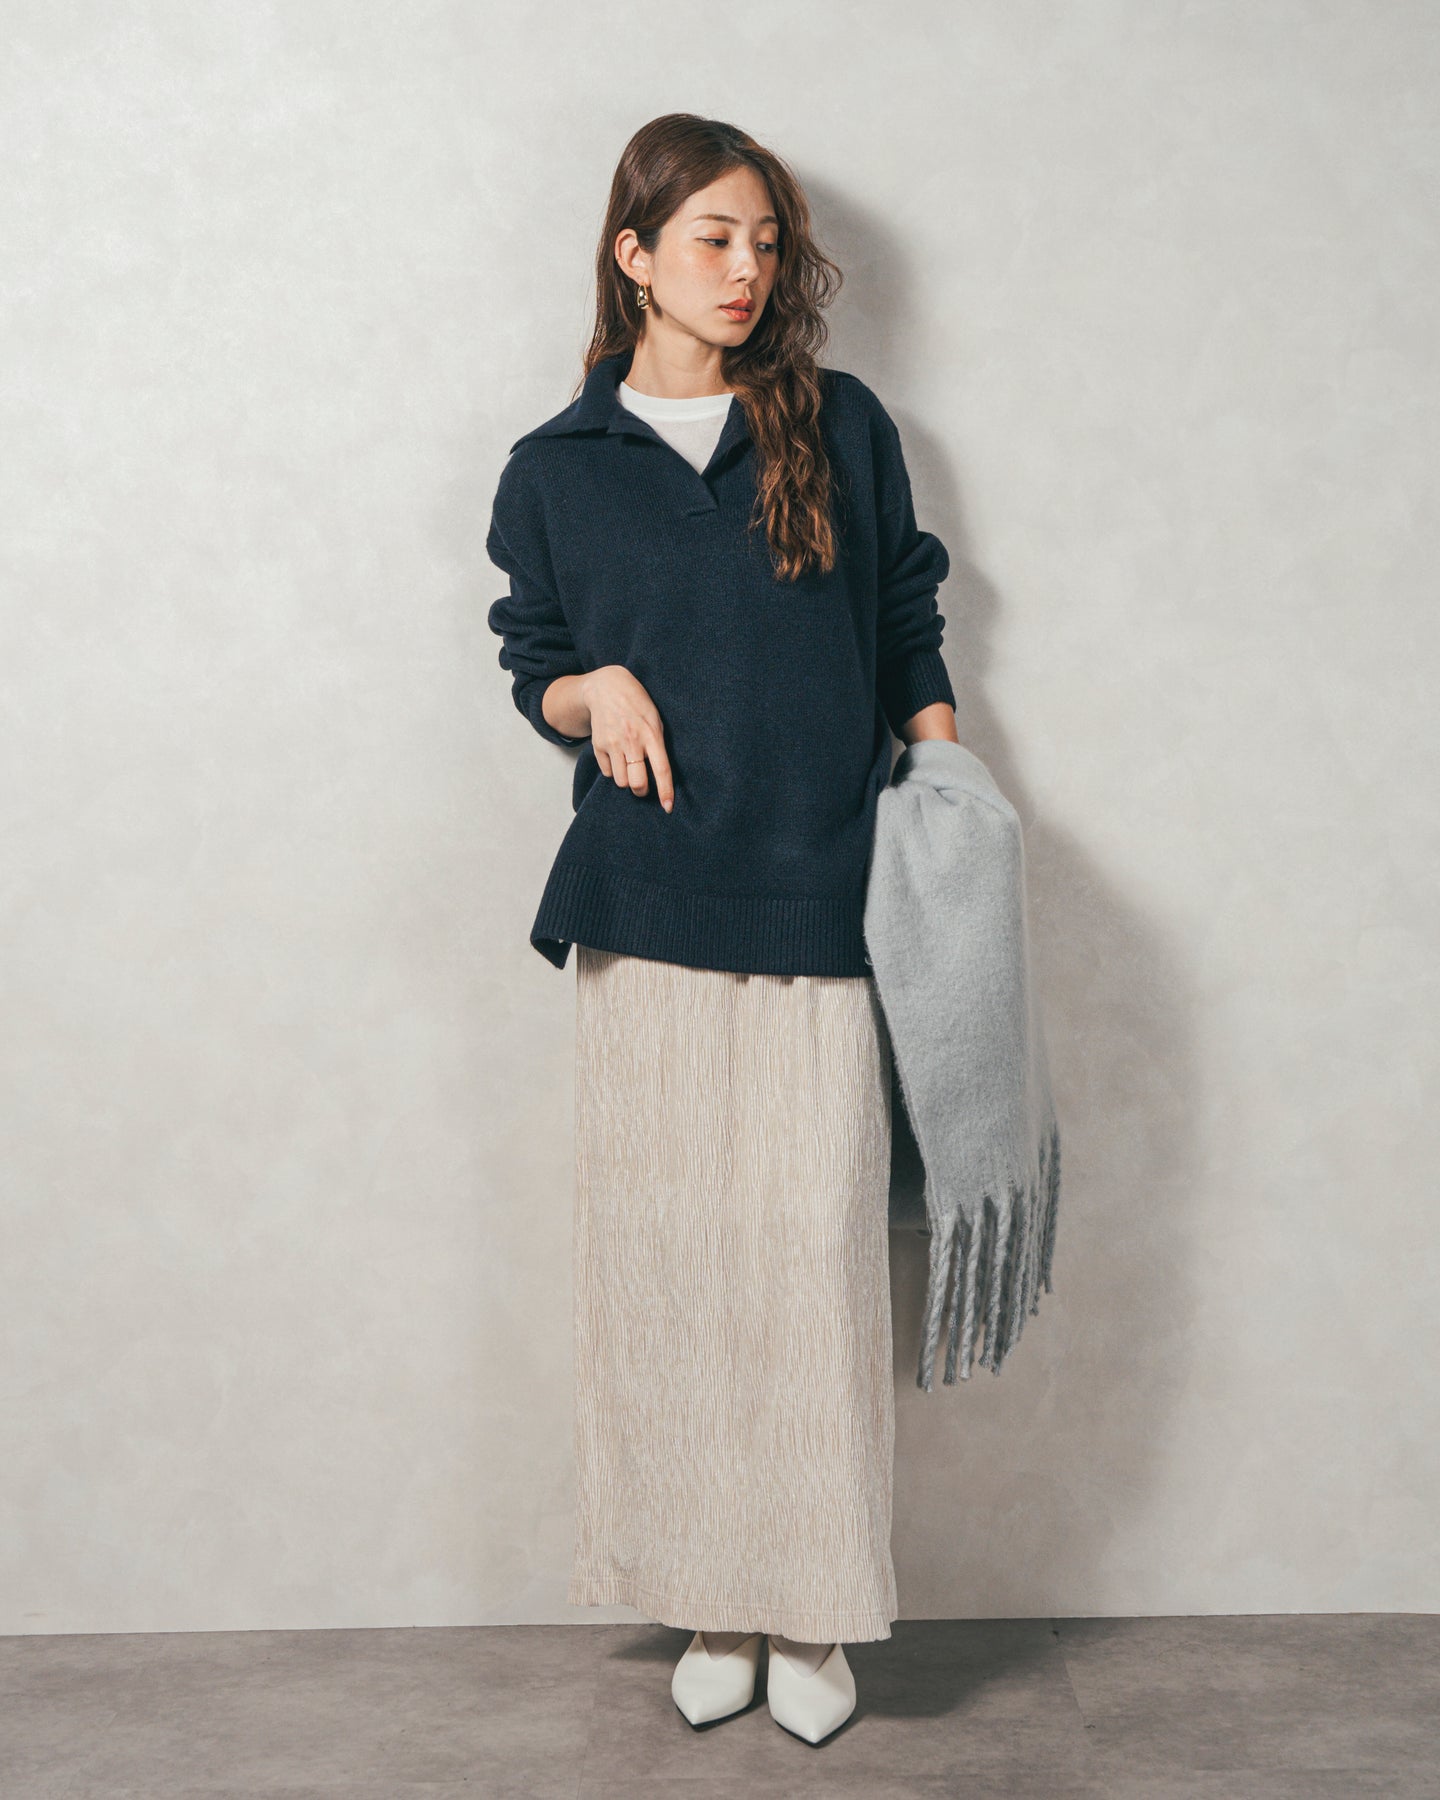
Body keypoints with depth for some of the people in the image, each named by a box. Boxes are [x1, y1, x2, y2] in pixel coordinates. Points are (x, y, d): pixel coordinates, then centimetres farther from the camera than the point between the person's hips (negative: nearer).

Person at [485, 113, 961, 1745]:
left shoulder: (842, 428, 9)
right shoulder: (556, 467, 9)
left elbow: (910, 639, 13)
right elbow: (536, 673, 14)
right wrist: (596, 692, -9)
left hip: (821, 904, 0)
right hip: (646, 905, 1)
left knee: (812, 1246, -2)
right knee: (665, 1247, 3)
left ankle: (813, 1612, 15)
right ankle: (709, 1603, 19)